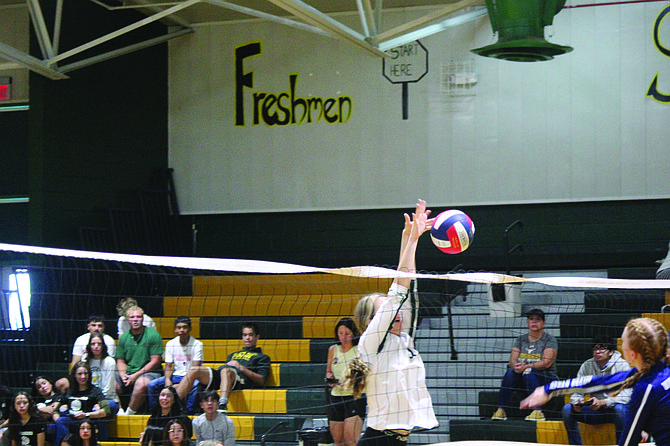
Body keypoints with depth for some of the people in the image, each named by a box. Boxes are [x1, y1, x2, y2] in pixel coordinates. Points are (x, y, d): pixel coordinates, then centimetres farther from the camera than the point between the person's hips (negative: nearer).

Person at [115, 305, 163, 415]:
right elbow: (120, 361, 15)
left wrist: (136, 375, -14)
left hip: (149, 373, -5)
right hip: (128, 373, 5)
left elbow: (155, 361, -8)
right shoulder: (124, 338, 11)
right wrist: (123, 375, -8)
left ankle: (130, 413, -22)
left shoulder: (153, 335, -4)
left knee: (141, 383, -38)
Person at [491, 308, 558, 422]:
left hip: (547, 378, -4)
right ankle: (501, 410, -31)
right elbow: (512, 360, 5)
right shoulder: (521, 339, 16)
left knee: (529, 373, -35)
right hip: (523, 382, 4)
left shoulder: (550, 340, 1)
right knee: (510, 372, -26)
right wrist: (516, 365, -21)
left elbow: (547, 362, -14)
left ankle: (538, 411, -42)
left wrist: (527, 366, -26)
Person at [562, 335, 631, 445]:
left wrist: (602, 402, -35)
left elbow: (625, 396, -21)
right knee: (567, 409, -18)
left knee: (619, 409, -38)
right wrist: (577, 402, -24)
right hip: (596, 410, 4)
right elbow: (577, 393, 2)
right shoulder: (587, 366, 2)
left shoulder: (622, 365, -10)